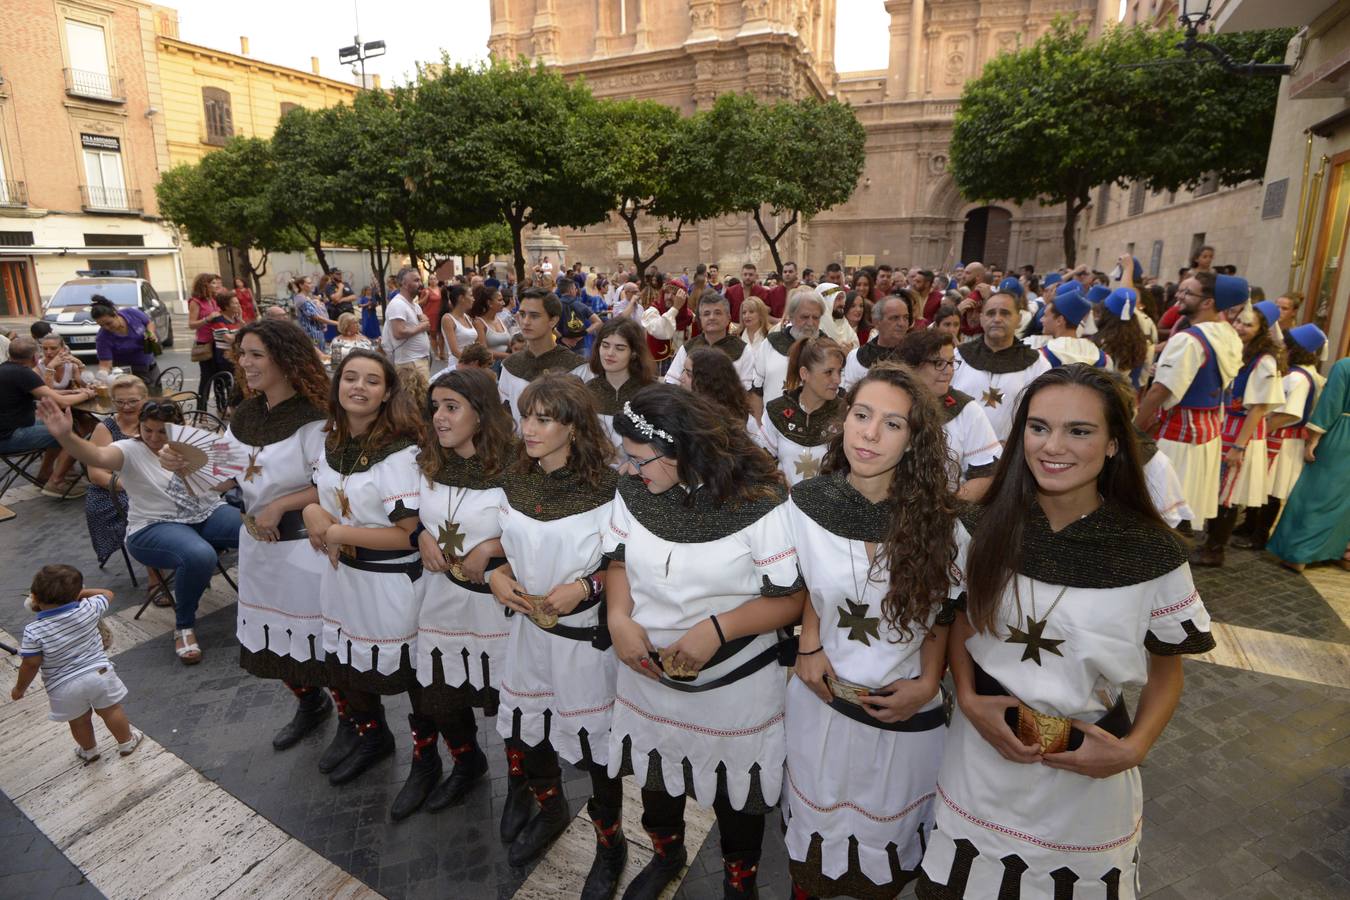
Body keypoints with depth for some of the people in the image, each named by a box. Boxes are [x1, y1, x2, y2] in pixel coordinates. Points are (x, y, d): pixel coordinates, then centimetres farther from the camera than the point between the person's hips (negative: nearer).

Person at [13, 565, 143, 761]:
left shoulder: (33, 631, -18)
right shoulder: (88, 609, -13)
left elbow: (31, 665, -10)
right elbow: (107, 594, 9)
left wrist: (19, 688, 6)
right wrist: (81, 592, 11)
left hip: (65, 687, -1)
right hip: (99, 673, 1)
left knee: (79, 721, 22)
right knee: (111, 710, 20)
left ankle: (89, 751, 44)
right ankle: (126, 743, 37)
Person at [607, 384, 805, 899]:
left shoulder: (758, 504, -24)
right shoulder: (633, 492, -8)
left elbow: (790, 599, -20)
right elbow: (620, 561, 3)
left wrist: (717, 628, -30)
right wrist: (619, 617, -15)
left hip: (736, 686, -4)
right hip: (648, 673, 5)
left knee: (735, 790, 21)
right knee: (656, 775, 28)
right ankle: (666, 853, 61)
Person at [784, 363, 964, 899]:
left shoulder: (938, 522, -14)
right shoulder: (806, 504, -13)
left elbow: (944, 615, -1)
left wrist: (927, 683, -10)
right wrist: (809, 647, -9)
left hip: (908, 713, 0)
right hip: (822, 697, 1)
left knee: (888, 833, 22)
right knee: (816, 817, 23)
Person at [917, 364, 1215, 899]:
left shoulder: (1152, 553, -15)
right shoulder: (984, 527, -12)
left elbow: (1166, 671, -1)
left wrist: (1132, 750, -13)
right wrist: (968, 699, -11)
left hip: (1087, 773, -1)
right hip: (983, 753, 2)